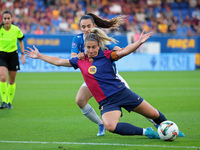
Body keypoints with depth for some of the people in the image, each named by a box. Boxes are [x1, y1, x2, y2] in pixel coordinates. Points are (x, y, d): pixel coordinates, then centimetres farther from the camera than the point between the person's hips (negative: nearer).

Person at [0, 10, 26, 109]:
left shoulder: (16, 30, -8)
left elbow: (21, 41, 10)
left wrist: (23, 54, 8)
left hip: (13, 55, 1)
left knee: (12, 80, 7)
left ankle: (9, 102, 22)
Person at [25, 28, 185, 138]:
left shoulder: (106, 55, -2)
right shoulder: (80, 61, 7)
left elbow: (124, 52, -16)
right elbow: (58, 61, 16)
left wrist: (139, 42, -33)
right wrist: (39, 56, 18)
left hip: (121, 92, -1)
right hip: (106, 102, 1)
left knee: (154, 115, 2)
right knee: (110, 126, -29)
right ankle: (145, 132, -15)